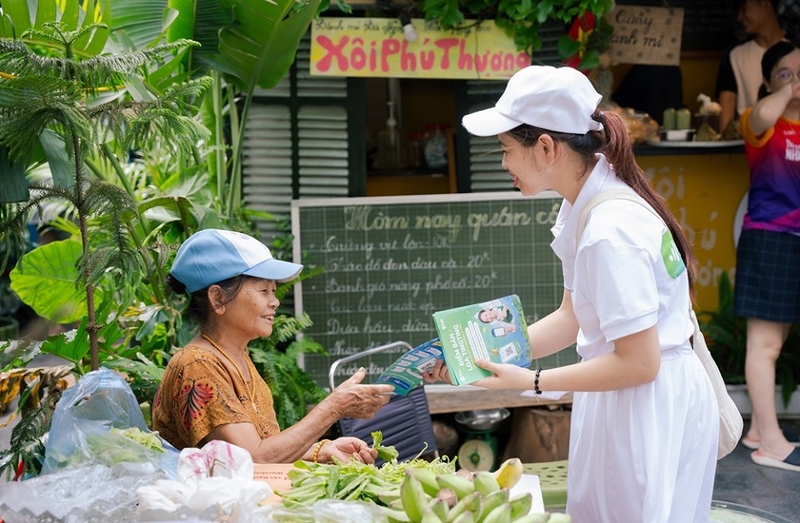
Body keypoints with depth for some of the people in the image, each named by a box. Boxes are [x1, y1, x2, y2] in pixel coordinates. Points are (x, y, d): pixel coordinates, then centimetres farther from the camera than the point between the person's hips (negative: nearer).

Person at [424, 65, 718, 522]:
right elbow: (572, 320, 11)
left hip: (654, 408, -9)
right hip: (623, 407, 9)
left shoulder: (610, 231, -27)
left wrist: (532, 381, -19)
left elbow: (638, 363, -25)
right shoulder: (583, 209, 2)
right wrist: (479, 355, 4)